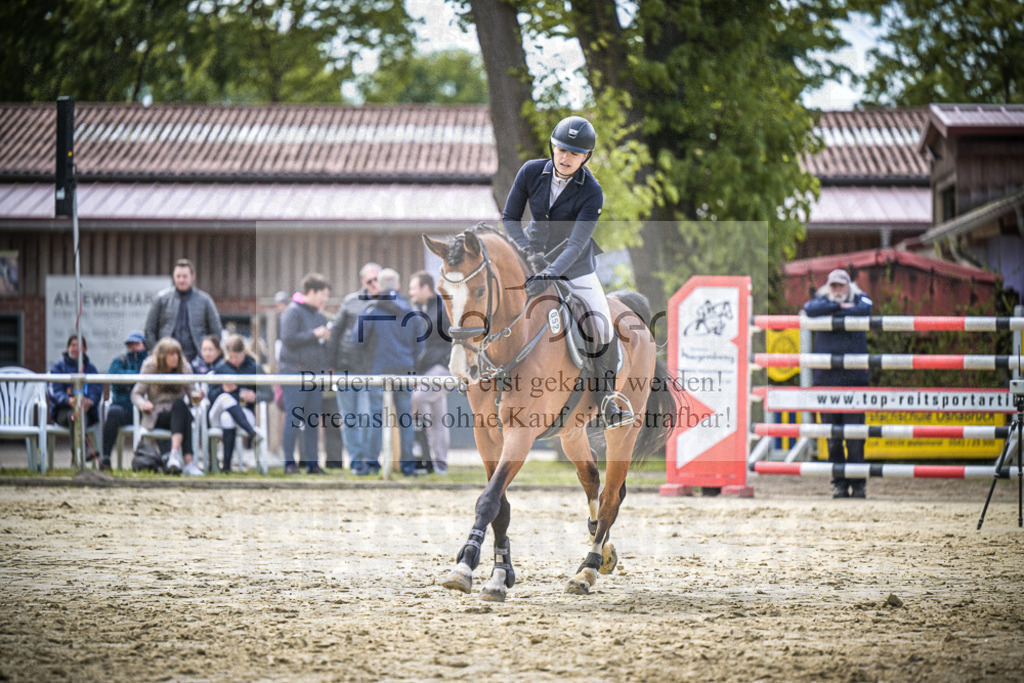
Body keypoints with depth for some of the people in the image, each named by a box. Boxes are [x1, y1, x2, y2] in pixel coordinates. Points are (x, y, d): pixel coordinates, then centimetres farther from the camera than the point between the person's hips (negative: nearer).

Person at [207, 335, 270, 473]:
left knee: (228, 418, -39)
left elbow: (269, 395, 8)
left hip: (245, 413, -2)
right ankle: (252, 433, -53)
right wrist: (223, 389, -9)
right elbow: (211, 395, 13)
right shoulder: (220, 368, 17)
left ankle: (227, 464, -41)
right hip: (217, 413, 2)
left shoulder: (254, 368, 12)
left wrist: (255, 397, -15)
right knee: (226, 398, -36)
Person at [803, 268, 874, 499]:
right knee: (832, 436, 2)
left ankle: (858, 484, 2)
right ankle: (839, 482, 9)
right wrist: (838, 306, -10)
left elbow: (864, 310, -14)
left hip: (854, 376, -2)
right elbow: (810, 309, -11)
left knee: (855, 434, -4)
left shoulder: (859, 299, 11)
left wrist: (832, 314, -9)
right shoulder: (822, 300, 13)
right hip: (826, 377, 2)